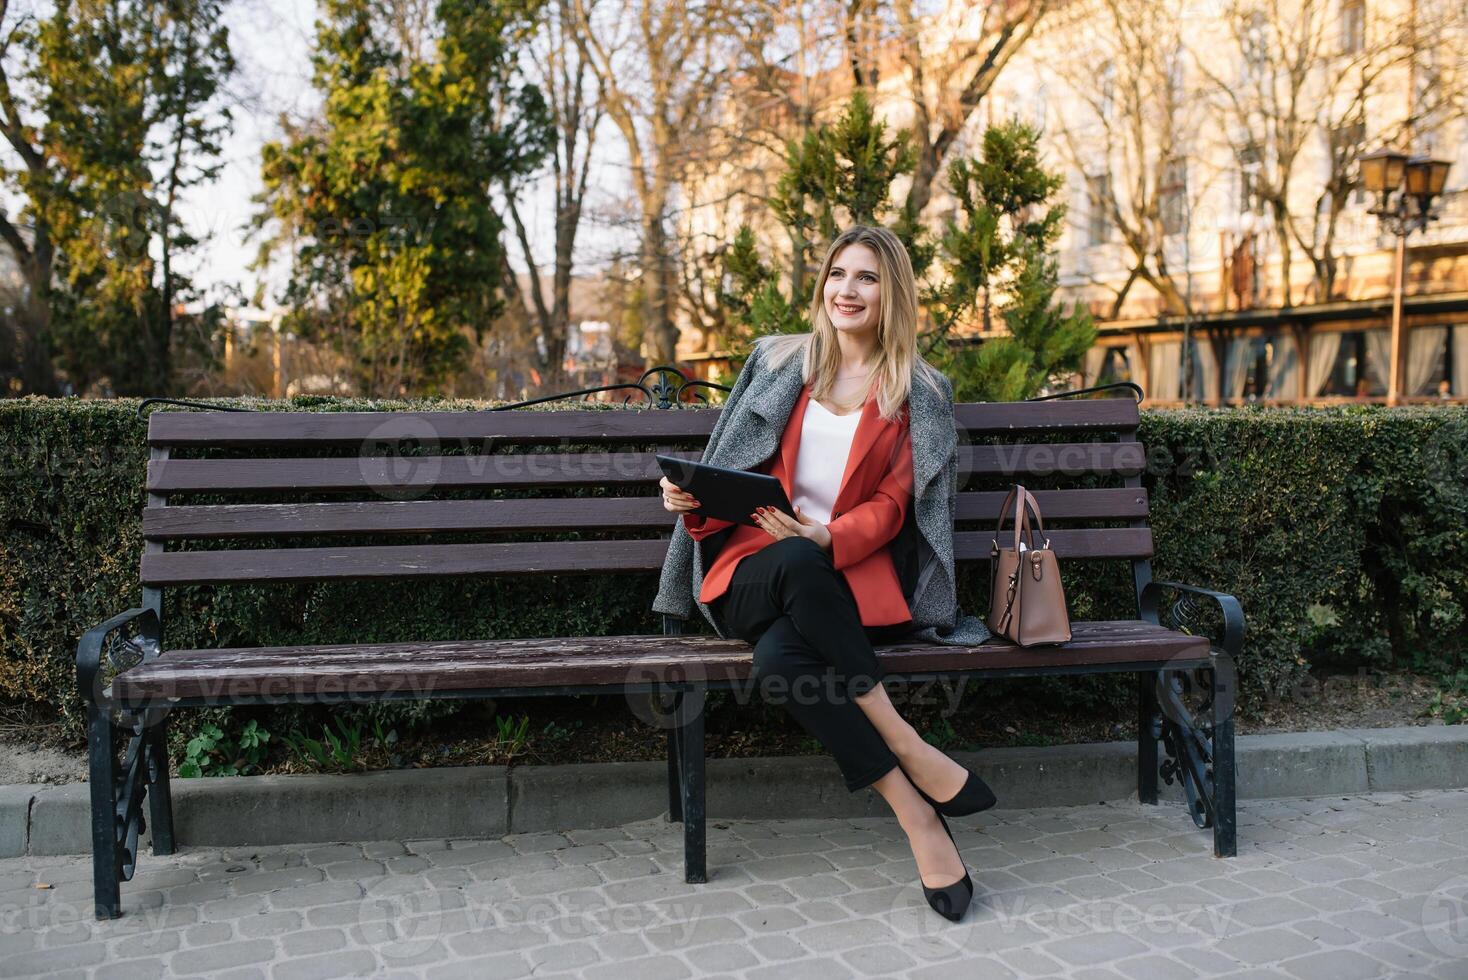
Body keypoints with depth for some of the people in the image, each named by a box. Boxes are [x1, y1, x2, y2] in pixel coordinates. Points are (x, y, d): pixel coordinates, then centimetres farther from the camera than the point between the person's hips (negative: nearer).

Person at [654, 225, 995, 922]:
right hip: (755, 570, 2)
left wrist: (826, 538, -20)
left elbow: (889, 507, 1)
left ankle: (913, 808, -23)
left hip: (850, 571, -1)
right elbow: (740, 477, 16)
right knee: (797, 565, -39)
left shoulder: (919, 393, 9)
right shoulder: (777, 362, 14)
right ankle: (909, 750, -31)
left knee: (782, 661, -37)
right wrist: (694, 498, -7)